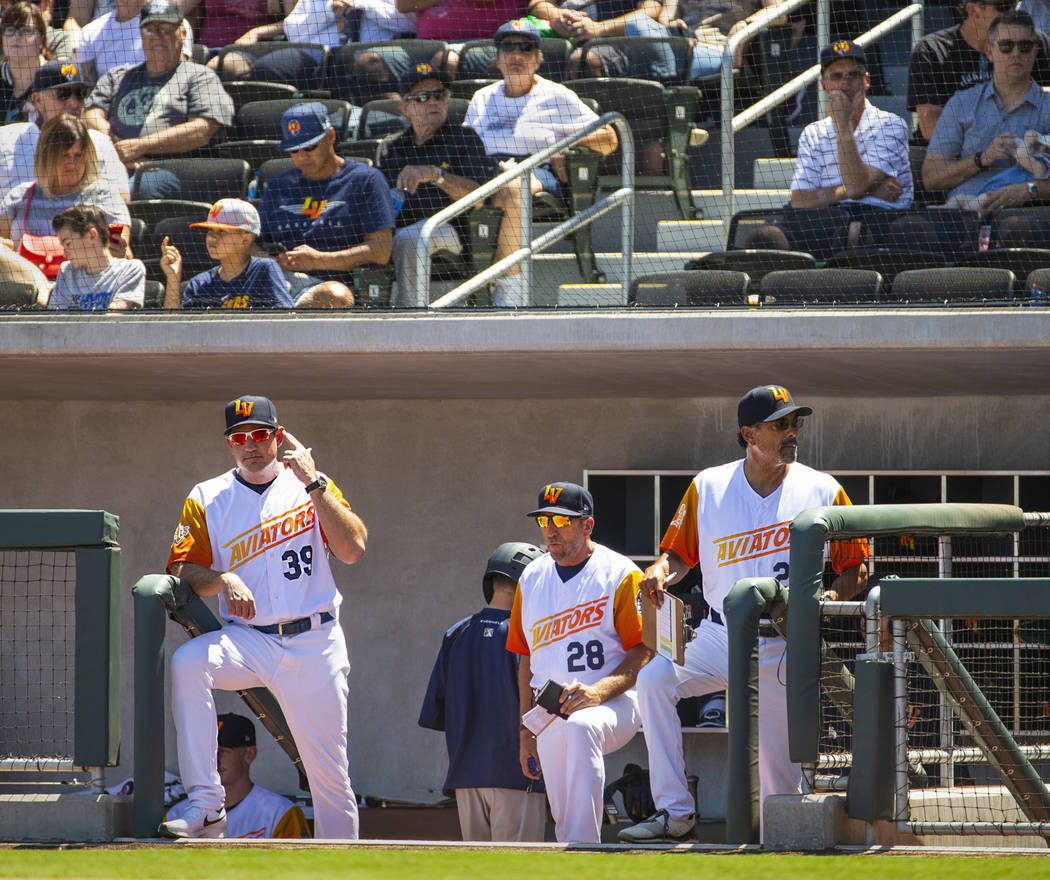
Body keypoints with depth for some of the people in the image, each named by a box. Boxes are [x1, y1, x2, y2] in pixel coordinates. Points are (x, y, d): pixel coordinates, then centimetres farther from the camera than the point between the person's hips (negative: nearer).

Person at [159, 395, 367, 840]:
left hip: (314, 645, 0)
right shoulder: (207, 499, 8)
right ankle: (206, 807, -31)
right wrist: (223, 580, -21)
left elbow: (353, 549, -8)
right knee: (187, 662, -30)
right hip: (247, 640, 0)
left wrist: (314, 484, -13)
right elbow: (182, 571, -1)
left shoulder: (313, 489, 7)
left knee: (329, 772, -1)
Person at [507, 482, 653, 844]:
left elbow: (644, 654, -8)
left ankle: (582, 853, -45)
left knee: (580, 727, -39)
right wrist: (526, 733, 17)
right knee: (564, 820, -1)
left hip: (613, 703, -6)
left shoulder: (621, 575, -3)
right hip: (550, 712, 6)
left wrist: (598, 691, -24)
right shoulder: (531, 579, 16)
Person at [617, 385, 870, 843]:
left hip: (787, 646, -1)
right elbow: (679, 552, 10)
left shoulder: (823, 492, 0)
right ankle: (674, 810, -22)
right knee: (654, 678, -24)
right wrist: (660, 572, -14)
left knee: (781, 769, -1)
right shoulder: (707, 488, 3)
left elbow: (856, 570, 2)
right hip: (720, 638, 1)